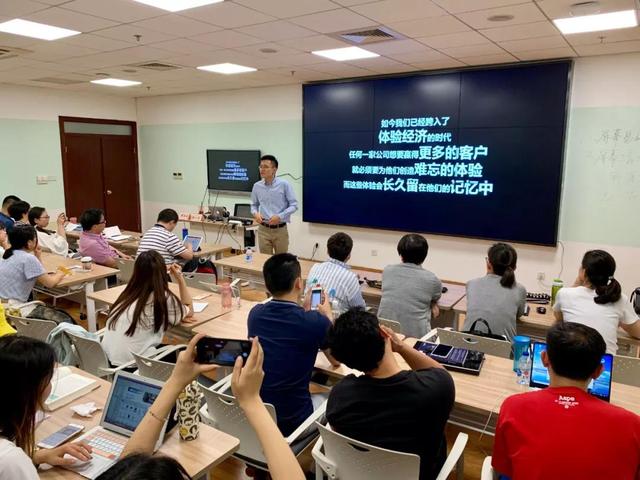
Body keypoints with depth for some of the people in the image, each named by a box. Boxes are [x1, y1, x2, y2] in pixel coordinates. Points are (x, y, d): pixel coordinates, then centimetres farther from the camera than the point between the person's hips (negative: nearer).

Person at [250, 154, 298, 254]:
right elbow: (254, 205, 15)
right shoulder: (257, 186, 3)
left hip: (280, 230, -2)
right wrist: (255, 213, -7)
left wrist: (280, 216, -18)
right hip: (263, 230, 3)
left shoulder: (284, 184, -8)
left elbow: (294, 205, -7)